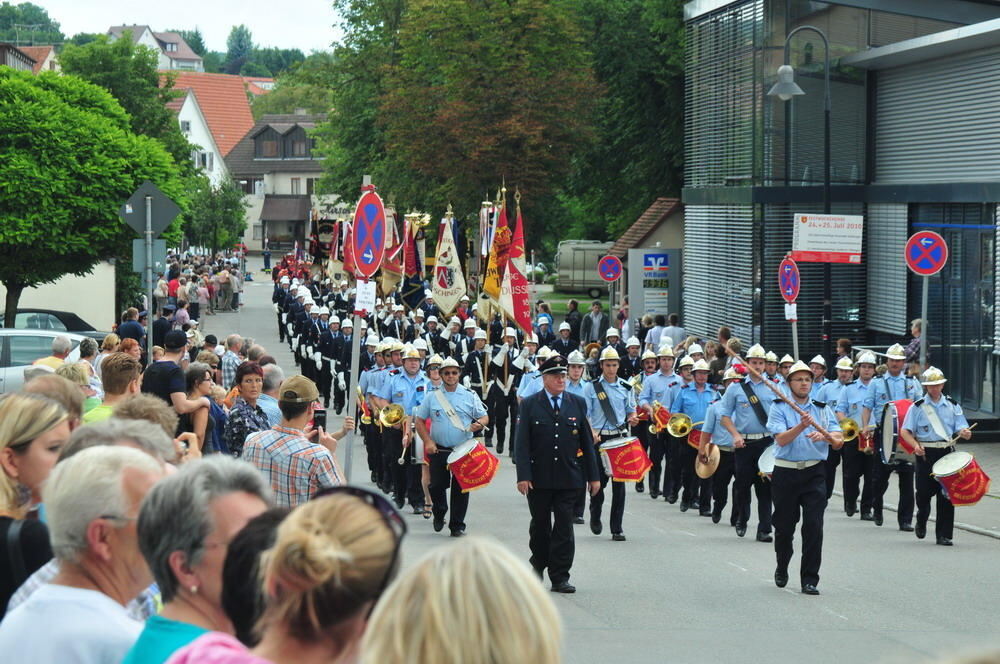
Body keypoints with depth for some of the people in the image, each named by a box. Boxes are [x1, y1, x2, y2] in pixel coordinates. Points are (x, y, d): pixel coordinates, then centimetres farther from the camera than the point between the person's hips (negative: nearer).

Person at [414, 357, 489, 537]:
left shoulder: (470, 395, 5)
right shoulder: (432, 396, 4)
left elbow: (484, 417, 9)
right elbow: (420, 421, 7)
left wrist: (479, 424, -15)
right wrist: (428, 441, -6)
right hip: (439, 449, 0)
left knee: (461, 488, -1)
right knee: (436, 485, 3)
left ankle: (457, 525, 8)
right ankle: (439, 514, 30)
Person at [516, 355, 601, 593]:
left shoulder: (577, 404, 7)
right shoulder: (530, 405, 1)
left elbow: (587, 442, 10)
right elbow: (522, 443, -4)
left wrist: (593, 476, 7)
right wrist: (523, 476, -12)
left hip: (568, 477, 1)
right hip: (539, 478, -1)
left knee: (564, 527, -2)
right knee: (540, 524, 11)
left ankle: (560, 577, 1)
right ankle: (539, 561, 35)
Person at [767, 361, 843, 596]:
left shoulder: (822, 409, 9)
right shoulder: (779, 408, 1)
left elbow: (839, 441, 2)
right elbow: (781, 439, -13)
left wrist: (825, 436, -19)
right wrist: (801, 426, -29)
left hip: (814, 473, 1)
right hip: (785, 473, -1)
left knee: (814, 527, -8)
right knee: (784, 526, 10)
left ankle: (810, 580, -4)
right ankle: (782, 569, 34)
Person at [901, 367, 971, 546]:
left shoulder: (952, 405, 9)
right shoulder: (917, 407, 3)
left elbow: (961, 429, 5)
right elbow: (905, 431, 0)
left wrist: (964, 433, -19)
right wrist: (915, 445, -17)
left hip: (947, 452, 1)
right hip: (925, 454, -1)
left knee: (946, 494, -4)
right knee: (924, 492, 1)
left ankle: (944, 535, 2)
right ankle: (921, 523, 32)